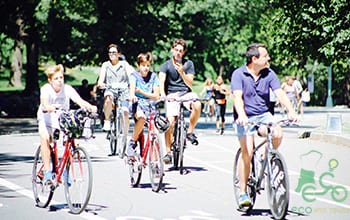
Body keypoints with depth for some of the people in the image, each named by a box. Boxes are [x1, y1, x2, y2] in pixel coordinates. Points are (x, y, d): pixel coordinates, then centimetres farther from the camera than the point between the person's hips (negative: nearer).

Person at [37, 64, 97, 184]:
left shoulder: (67, 89, -16)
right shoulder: (46, 89, -20)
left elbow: (79, 101, -30)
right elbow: (44, 102, -40)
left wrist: (90, 107, -51)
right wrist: (49, 107, -63)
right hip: (46, 119, -2)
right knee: (45, 138, -30)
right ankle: (47, 171, -25)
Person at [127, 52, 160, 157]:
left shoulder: (153, 76, 10)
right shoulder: (134, 75, 5)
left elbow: (156, 96, 4)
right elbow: (132, 88, -16)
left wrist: (141, 91, -8)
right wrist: (132, 96, -40)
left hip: (150, 105, 3)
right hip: (138, 103, -3)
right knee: (142, 117, -39)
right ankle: (132, 142, -18)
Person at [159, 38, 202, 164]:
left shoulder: (188, 64, 7)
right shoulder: (166, 65, 2)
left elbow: (189, 83, 0)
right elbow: (161, 80, -13)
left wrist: (181, 72, -17)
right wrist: (162, 94, -31)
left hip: (186, 93, 1)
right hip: (171, 95, -1)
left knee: (197, 106, -33)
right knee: (170, 122, -18)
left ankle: (190, 131, -10)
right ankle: (168, 153, -10)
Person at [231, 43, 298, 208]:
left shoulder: (269, 74, 0)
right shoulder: (239, 74, -10)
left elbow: (280, 93, -9)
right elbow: (237, 96, -23)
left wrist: (291, 111, -26)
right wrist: (241, 115, -41)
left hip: (263, 115, 3)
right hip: (245, 118, -3)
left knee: (277, 134, -27)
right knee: (247, 153, -15)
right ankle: (243, 193, -3)